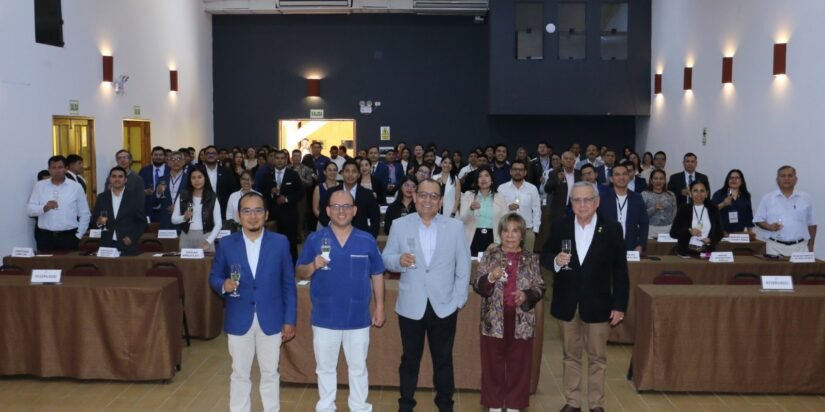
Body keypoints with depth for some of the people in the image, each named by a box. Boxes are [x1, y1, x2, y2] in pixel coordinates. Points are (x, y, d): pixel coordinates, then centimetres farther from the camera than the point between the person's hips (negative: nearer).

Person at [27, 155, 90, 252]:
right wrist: (44, 208, -17)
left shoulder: (76, 187, 4)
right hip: (45, 237, 1)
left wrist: (78, 235, 1)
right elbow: (30, 210, 2)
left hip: (68, 237, -1)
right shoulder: (39, 186, 7)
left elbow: (84, 214, 6)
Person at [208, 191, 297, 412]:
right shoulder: (226, 244, -2)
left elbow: (288, 284, 0)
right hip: (239, 320, 0)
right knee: (239, 374, 12)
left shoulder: (280, 242, -2)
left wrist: (290, 320, -2)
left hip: (271, 320, 0)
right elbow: (214, 277, 7)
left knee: (270, 373, 12)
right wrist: (224, 285, -18)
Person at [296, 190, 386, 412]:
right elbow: (300, 272, -1)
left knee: (358, 367, 14)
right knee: (325, 368, 15)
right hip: (325, 317, 0)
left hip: (358, 317, 0)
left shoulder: (367, 240, -2)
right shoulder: (314, 239, -4)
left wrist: (379, 307, 5)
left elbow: (377, 275, 5)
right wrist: (313, 266, -22)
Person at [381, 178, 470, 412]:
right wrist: (399, 260, -21)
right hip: (411, 307, 0)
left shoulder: (455, 227, 1)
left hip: (444, 307, 1)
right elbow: (386, 259, 2)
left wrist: (458, 300, -3)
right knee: (410, 360, 12)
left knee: (443, 360, 13)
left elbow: (463, 266, 3)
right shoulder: (400, 225, -1)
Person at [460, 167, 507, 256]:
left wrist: (499, 243, -7)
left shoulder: (500, 197, 9)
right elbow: (462, 219, -3)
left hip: (492, 239, 1)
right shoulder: (468, 195, 7)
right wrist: (471, 209, -23)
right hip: (472, 240, 0)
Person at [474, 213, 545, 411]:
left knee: (518, 364, 7)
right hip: (494, 320, 0)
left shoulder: (531, 258, 4)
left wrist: (526, 295, -15)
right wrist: (490, 278, -21)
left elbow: (540, 288, 4)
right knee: (493, 364, 6)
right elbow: (477, 285, -3)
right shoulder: (490, 256, 2)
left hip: (521, 320, 1)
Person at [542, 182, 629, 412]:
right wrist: (556, 260, -20)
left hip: (597, 304, -2)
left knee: (597, 357, 10)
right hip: (567, 303, 2)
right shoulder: (560, 227, -2)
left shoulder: (612, 229, -7)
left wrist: (620, 305, -6)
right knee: (571, 356, 14)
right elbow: (545, 257, 4)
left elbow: (620, 271, -4)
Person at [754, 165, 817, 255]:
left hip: (800, 246, 1)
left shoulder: (806, 198, 9)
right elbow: (758, 220, 7)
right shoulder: (767, 198, 5)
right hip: (775, 247, -1)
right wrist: (769, 226, -13)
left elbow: (811, 224, 13)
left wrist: (810, 246, 9)